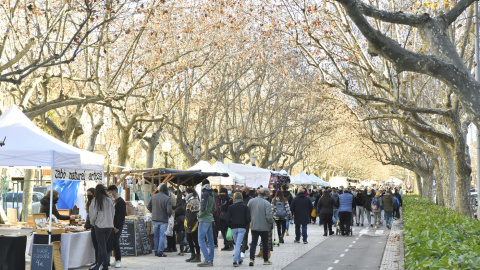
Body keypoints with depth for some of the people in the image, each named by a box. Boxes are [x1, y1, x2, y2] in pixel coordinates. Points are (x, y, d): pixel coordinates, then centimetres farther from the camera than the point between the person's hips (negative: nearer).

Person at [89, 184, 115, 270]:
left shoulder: (95, 200, -9)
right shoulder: (109, 200, 1)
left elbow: (93, 214, -8)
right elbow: (113, 213, 6)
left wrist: (92, 223, 10)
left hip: (100, 226, -4)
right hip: (109, 226, 4)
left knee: (102, 247, 2)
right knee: (102, 246, 16)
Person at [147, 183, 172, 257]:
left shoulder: (153, 196, -1)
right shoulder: (167, 198, -17)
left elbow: (148, 207, 5)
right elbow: (169, 211, -21)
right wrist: (169, 216, 0)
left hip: (155, 219, 5)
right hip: (163, 220, -5)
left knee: (156, 235, 15)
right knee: (162, 236, 1)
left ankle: (156, 251, 21)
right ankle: (160, 252, 0)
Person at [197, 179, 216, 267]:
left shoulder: (205, 194, -14)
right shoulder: (212, 194, 11)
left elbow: (203, 207, -22)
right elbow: (214, 208, 18)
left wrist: (199, 215, -7)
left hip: (204, 220, -9)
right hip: (210, 219, 9)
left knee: (201, 239, -7)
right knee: (210, 240, 10)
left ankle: (207, 260, -12)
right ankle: (210, 260, 14)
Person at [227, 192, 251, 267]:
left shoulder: (231, 207, 2)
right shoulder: (245, 207, 2)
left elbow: (228, 219, -2)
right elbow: (248, 219, -4)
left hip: (234, 228, 1)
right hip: (242, 228, -1)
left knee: (237, 244, 16)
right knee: (238, 244, -5)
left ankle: (239, 260, 24)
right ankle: (235, 261, -17)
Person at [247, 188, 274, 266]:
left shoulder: (251, 201, -4)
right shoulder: (267, 203, -16)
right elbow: (269, 216, -17)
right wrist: (271, 223, 3)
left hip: (254, 226, 3)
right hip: (264, 227, -3)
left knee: (253, 243, 9)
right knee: (265, 244, 12)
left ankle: (251, 259, -4)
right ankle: (266, 260, 21)